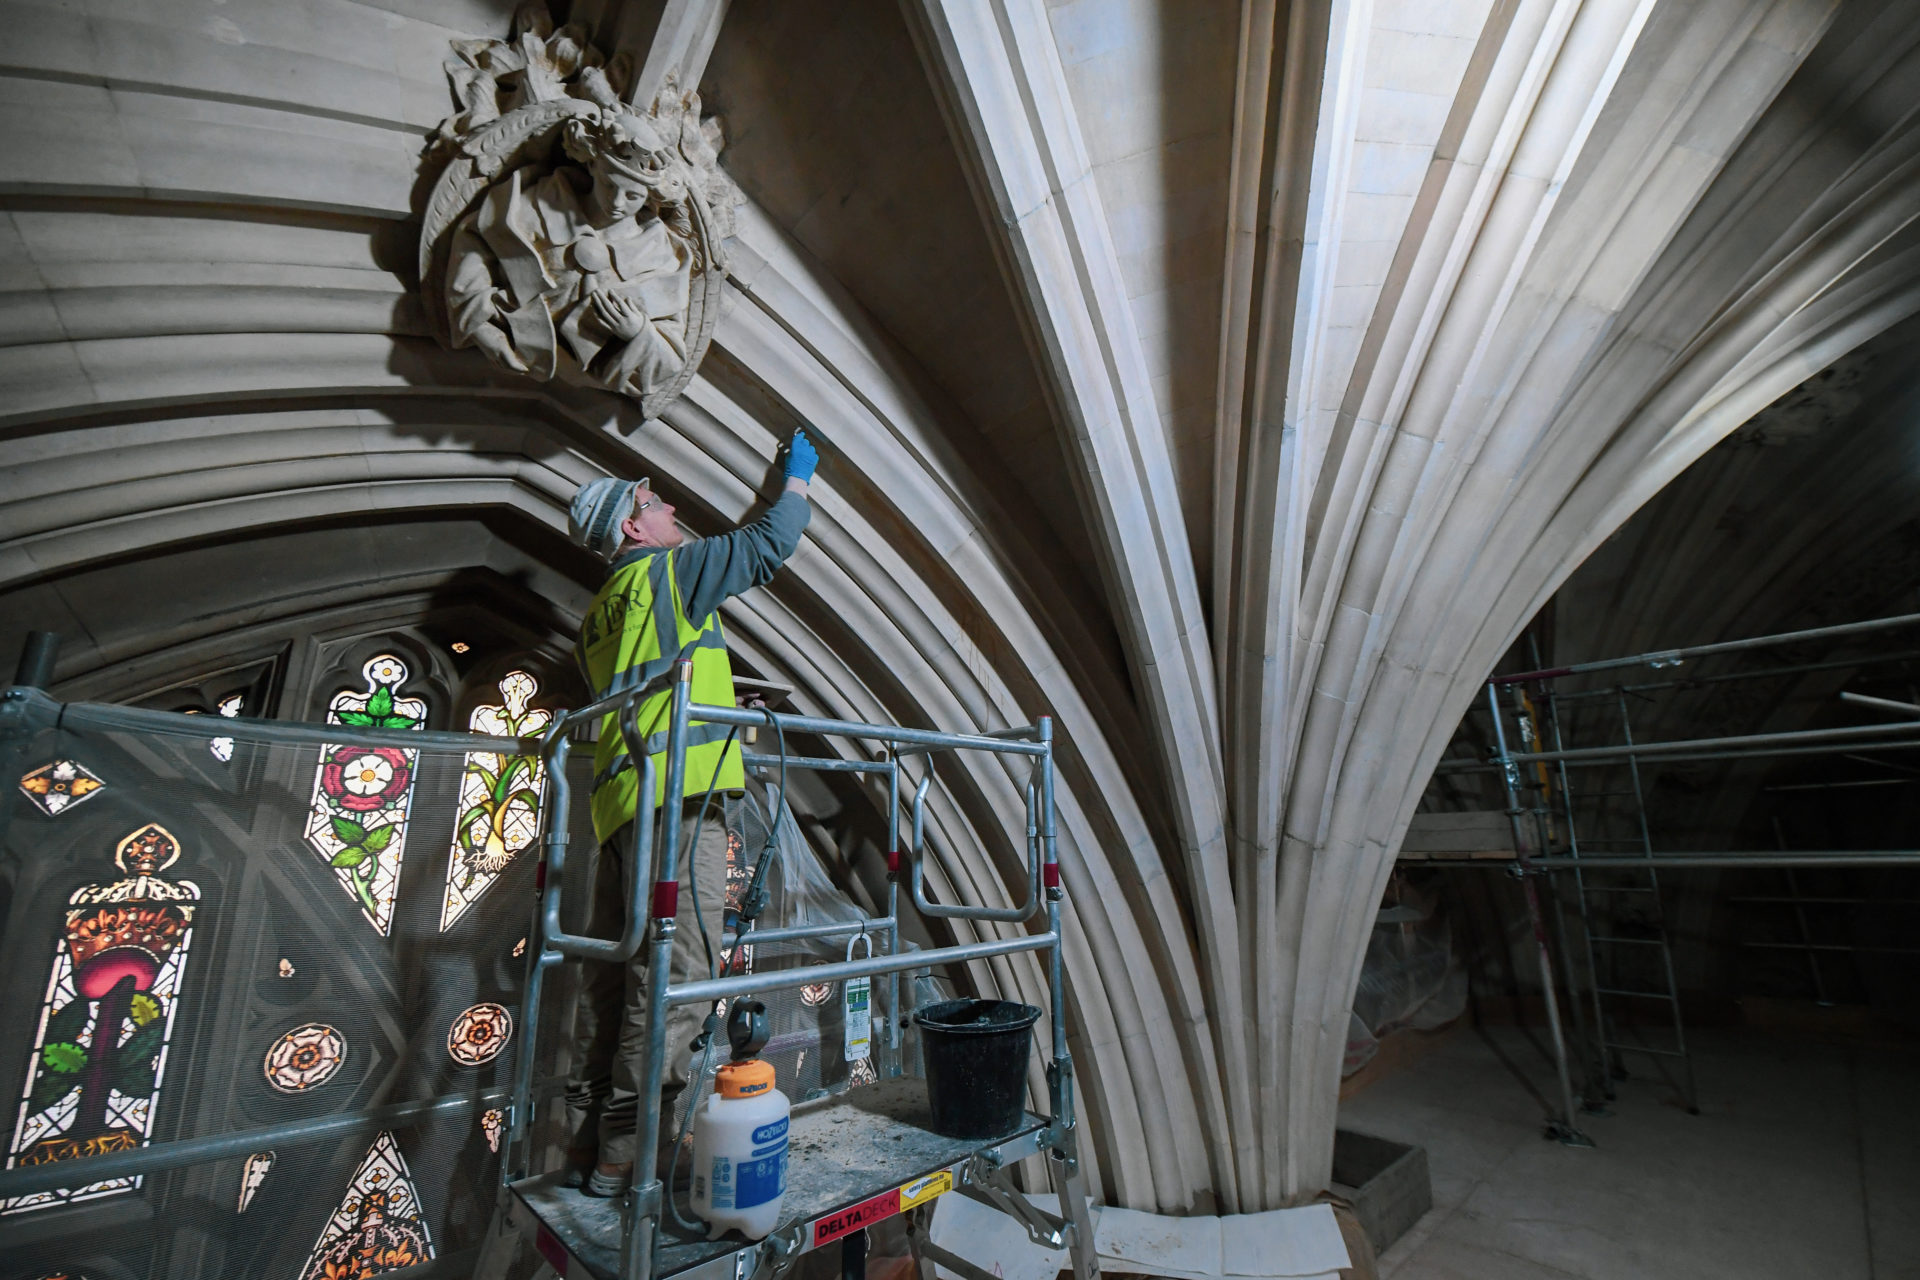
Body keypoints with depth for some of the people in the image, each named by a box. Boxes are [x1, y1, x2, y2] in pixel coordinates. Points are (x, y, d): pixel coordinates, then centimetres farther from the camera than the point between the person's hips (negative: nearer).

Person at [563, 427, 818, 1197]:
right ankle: (627, 1157, -1)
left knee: (613, 975, 12)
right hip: (675, 794, -10)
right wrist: (798, 476, 24)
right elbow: (769, 544, 8)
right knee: (672, 975, -7)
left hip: (619, 800, 10)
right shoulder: (666, 570, 2)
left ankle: (588, 1146, 21)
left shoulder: (601, 614, 27)